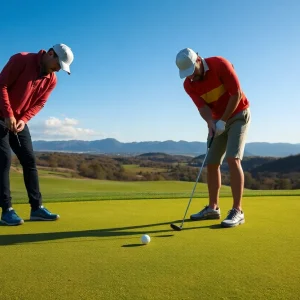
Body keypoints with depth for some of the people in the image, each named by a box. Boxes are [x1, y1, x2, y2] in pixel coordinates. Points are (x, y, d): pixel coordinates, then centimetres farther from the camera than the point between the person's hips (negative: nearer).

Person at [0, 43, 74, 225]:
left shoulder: (51, 80, 2)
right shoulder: (21, 60, -15)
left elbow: (39, 103, 2)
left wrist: (23, 119, -14)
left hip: (20, 121, 7)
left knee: (30, 160, 1)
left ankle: (37, 207, 5)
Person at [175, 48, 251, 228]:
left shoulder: (220, 64, -21)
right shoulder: (189, 85, -7)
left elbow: (237, 94, -21)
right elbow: (203, 107, -12)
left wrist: (222, 121, -20)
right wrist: (211, 124, -32)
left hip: (238, 115, -6)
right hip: (219, 121, 6)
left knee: (233, 159, -21)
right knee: (212, 163, 3)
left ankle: (237, 211, -18)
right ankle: (213, 208, 15)